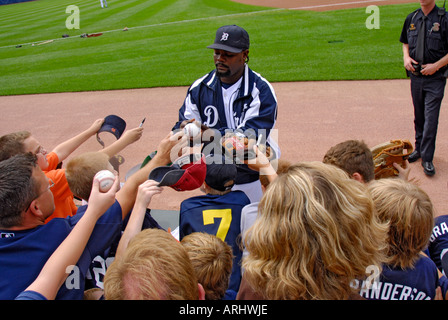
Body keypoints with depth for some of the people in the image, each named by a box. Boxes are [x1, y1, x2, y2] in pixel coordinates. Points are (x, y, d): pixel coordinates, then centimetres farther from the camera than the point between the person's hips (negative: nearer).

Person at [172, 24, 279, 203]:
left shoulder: (261, 89, -12)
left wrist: (211, 134, -35)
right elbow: (183, 125, -2)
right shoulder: (199, 88, 2)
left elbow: (253, 136, -24)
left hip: (253, 179, -3)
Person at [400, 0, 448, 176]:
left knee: (431, 117, -6)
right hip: (416, 76, 5)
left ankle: (427, 158, -1)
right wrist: (406, 57, 1)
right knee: (419, 115, 16)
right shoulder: (411, 18, 8)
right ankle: (419, 148, 31)